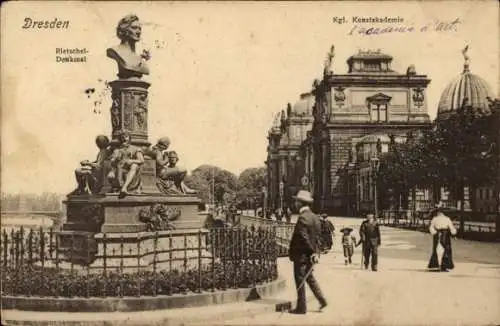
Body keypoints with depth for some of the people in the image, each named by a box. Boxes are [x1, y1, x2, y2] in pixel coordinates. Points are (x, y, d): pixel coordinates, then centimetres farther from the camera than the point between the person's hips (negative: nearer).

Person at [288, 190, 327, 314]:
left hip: (301, 254, -9)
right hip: (310, 254, 9)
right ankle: (322, 300, 17)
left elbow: (303, 238, -21)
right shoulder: (315, 217, 9)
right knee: (309, 277, 21)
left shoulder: (303, 217, -19)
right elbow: (318, 236, 9)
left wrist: (313, 252, -14)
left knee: (300, 280, 1)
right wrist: (315, 252, 6)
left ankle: (301, 307, 9)